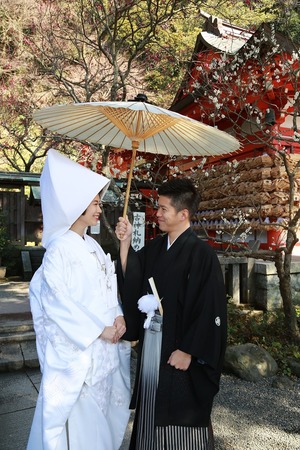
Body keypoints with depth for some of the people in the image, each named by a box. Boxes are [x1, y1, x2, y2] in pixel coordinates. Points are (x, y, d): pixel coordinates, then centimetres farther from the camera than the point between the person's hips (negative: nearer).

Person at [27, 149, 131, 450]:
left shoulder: (93, 247, 8)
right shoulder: (60, 249, -15)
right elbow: (57, 301, -20)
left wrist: (118, 316, -7)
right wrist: (99, 329, -16)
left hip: (105, 344, 7)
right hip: (77, 347, -7)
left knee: (100, 409, 18)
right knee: (79, 413, 6)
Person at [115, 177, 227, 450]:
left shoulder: (201, 254, -18)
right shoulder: (155, 247, 3)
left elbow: (209, 309, -18)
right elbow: (130, 282, 3)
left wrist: (188, 351, -16)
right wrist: (125, 243, -7)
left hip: (180, 348, -6)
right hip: (152, 342, 7)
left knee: (180, 415, 12)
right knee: (153, 409, 22)